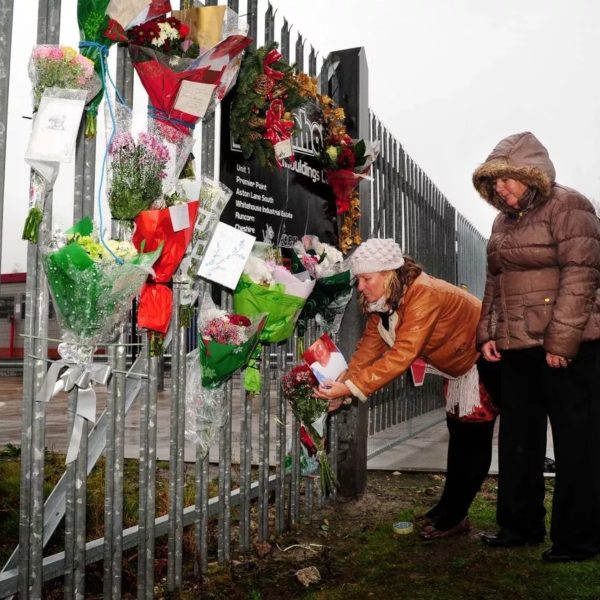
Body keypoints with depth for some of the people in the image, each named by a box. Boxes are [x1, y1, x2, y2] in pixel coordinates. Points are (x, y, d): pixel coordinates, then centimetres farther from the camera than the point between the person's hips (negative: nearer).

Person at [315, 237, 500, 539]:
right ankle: (448, 509, 27)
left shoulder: (425, 295, -36)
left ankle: (452, 516, 5)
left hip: (488, 359, -9)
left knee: (474, 437, -4)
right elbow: (369, 347, -10)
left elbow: (403, 355, -42)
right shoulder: (382, 302, -6)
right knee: (459, 432, 15)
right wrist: (341, 383, -23)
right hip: (463, 366, 9)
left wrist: (351, 387, -44)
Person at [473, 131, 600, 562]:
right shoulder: (504, 222, 16)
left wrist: (562, 339, -20)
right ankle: (520, 524, 26)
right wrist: (488, 332, 9)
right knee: (518, 439, 13)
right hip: (516, 346, 8)